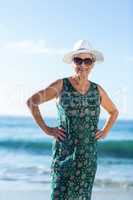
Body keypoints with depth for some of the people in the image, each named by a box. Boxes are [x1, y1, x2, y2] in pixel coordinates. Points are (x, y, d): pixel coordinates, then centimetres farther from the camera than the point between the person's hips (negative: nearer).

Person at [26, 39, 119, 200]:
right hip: (64, 151, -3)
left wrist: (105, 132, 11)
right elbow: (31, 101, 0)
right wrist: (45, 129, -4)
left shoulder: (97, 90, 8)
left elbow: (114, 111, 25)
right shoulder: (61, 85, -2)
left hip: (88, 154, 3)